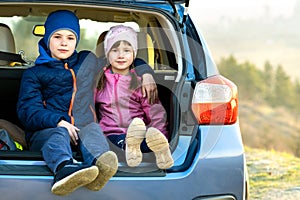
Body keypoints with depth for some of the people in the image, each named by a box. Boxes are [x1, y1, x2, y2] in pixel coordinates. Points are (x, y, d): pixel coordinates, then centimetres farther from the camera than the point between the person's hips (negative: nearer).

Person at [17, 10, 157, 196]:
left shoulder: (88, 61, 26)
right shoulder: (34, 74, 17)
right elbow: (28, 110, 1)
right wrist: (58, 121, -18)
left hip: (82, 130, 3)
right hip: (46, 131, -2)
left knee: (93, 129, -32)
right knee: (59, 133, -37)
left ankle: (99, 165, -67)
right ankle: (64, 168, -73)